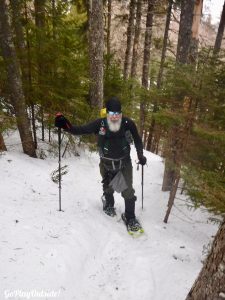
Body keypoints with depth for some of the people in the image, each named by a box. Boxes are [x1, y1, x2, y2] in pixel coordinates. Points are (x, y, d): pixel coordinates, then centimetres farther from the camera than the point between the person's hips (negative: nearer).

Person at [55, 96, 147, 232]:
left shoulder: (128, 123, -19)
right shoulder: (100, 124, -21)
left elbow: (137, 139, -3)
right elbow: (81, 129, -18)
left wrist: (140, 155, -7)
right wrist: (66, 125, -34)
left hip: (125, 162, 0)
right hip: (107, 163, 1)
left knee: (128, 191, -1)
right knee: (108, 188, 21)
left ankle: (130, 217, 21)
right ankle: (109, 204, 54)